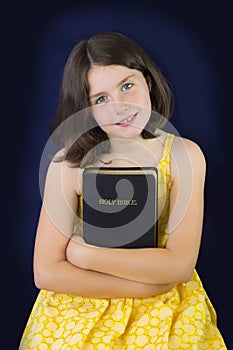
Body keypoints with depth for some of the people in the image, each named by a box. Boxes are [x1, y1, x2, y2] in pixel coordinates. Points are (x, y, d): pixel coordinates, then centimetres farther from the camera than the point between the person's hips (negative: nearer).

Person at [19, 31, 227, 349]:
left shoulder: (184, 155, -11)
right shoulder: (70, 164, -12)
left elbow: (181, 264, -14)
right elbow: (46, 272, -13)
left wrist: (85, 254, -16)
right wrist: (145, 284, -17)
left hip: (164, 310, 1)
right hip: (80, 310, 0)